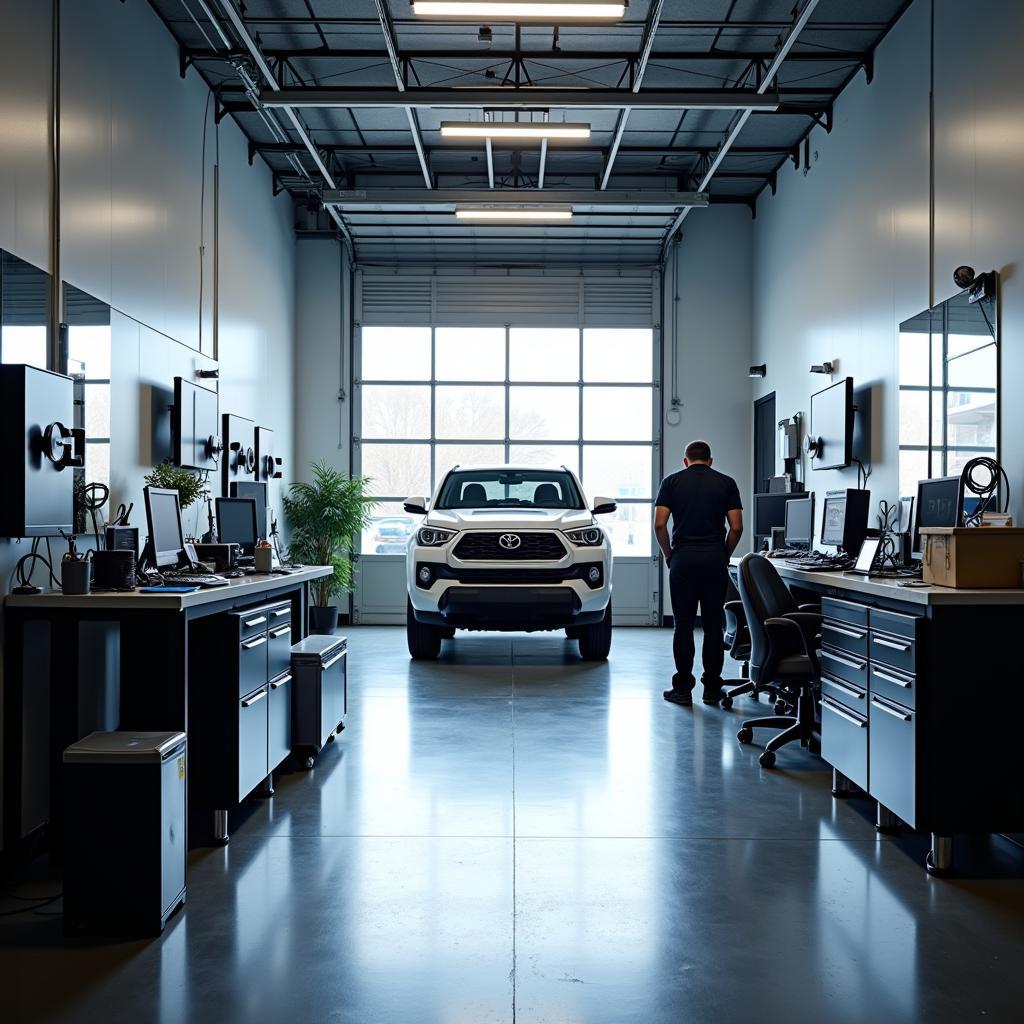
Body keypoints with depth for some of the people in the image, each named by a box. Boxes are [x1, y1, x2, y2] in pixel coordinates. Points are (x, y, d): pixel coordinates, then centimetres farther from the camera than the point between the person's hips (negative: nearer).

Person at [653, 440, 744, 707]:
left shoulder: (672, 481, 4)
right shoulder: (726, 483, 6)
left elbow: (660, 524, -4)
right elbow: (736, 527, 0)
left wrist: (668, 554, 9)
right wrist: (725, 554, 14)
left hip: (683, 559, 0)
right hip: (715, 560, 1)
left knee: (684, 625, 4)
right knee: (713, 625, 6)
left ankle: (683, 688, 5)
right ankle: (712, 688, 9)